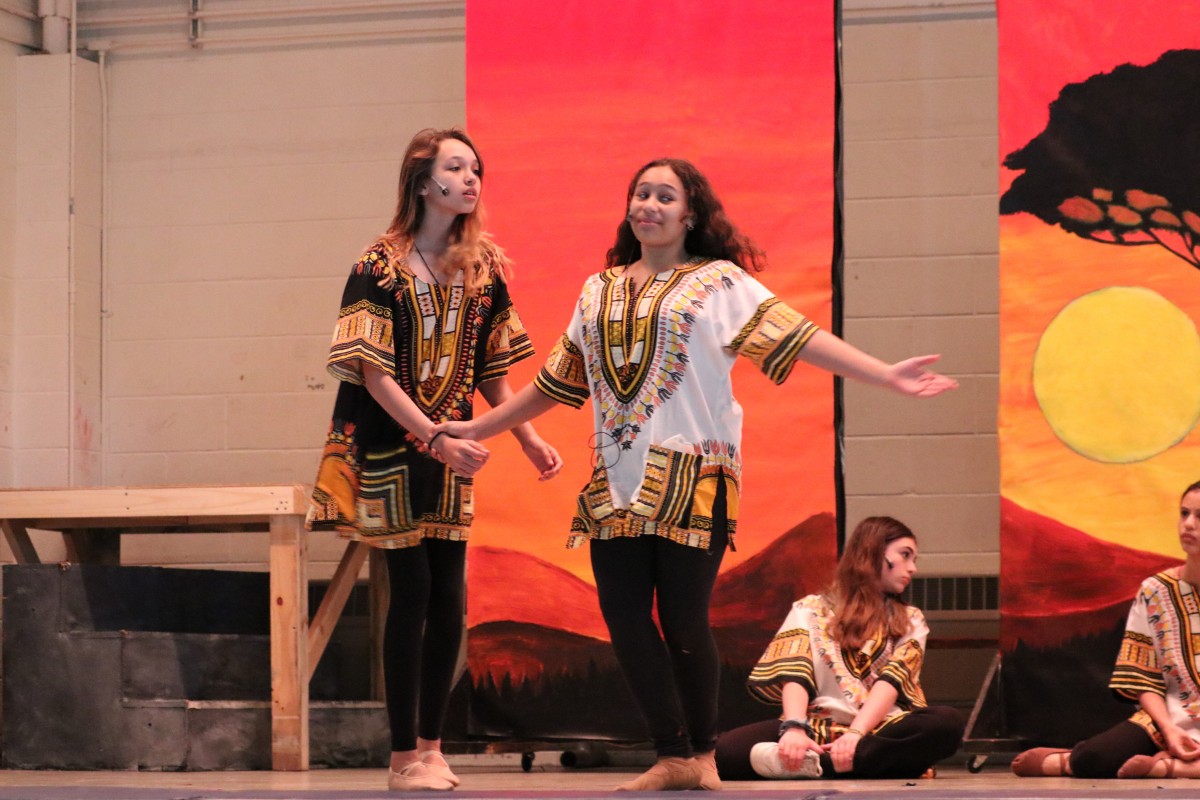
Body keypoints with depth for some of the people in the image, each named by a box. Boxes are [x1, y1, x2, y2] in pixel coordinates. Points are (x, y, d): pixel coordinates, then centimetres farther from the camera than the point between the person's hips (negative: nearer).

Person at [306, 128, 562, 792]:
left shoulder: (484, 268, 5)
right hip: (392, 447, -5)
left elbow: (492, 372, 11)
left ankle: (430, 746, 14)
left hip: (452, 450, 5)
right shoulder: (380, 266, -11)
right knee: (412, 589, -5)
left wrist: (529, 439, 2)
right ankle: (404, 757, 2)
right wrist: (437, 441, -22)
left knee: (448, 596, 3)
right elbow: (375, 374, -15)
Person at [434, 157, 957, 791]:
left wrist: (886, 376, -18)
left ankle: (702, 755, 15)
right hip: (616, 482, 5)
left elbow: (795, 337, -7)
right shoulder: (599, 292, 16)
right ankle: (674, 758, 11)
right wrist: (480, 428, 30)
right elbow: (557, 381, 26)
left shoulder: (718, 284, 2)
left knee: (683, 620, -5)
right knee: (624, 616, 0)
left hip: (692, 478, -5)